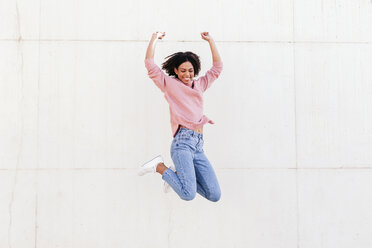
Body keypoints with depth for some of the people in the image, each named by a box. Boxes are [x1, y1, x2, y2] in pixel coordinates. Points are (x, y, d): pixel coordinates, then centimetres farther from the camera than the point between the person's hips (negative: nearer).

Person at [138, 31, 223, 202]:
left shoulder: (200, 84, 25)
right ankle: (159, 166, 1)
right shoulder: (169, 84, 10)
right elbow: (149, 63, 2)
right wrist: (155, 38, 10)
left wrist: (210, 41, 24)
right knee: (188, 194, -22)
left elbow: (217, 67, 28)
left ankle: (179, 175, 18)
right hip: (183, 142, -6)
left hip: (198, 146, 6)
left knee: (215, 195, 0)